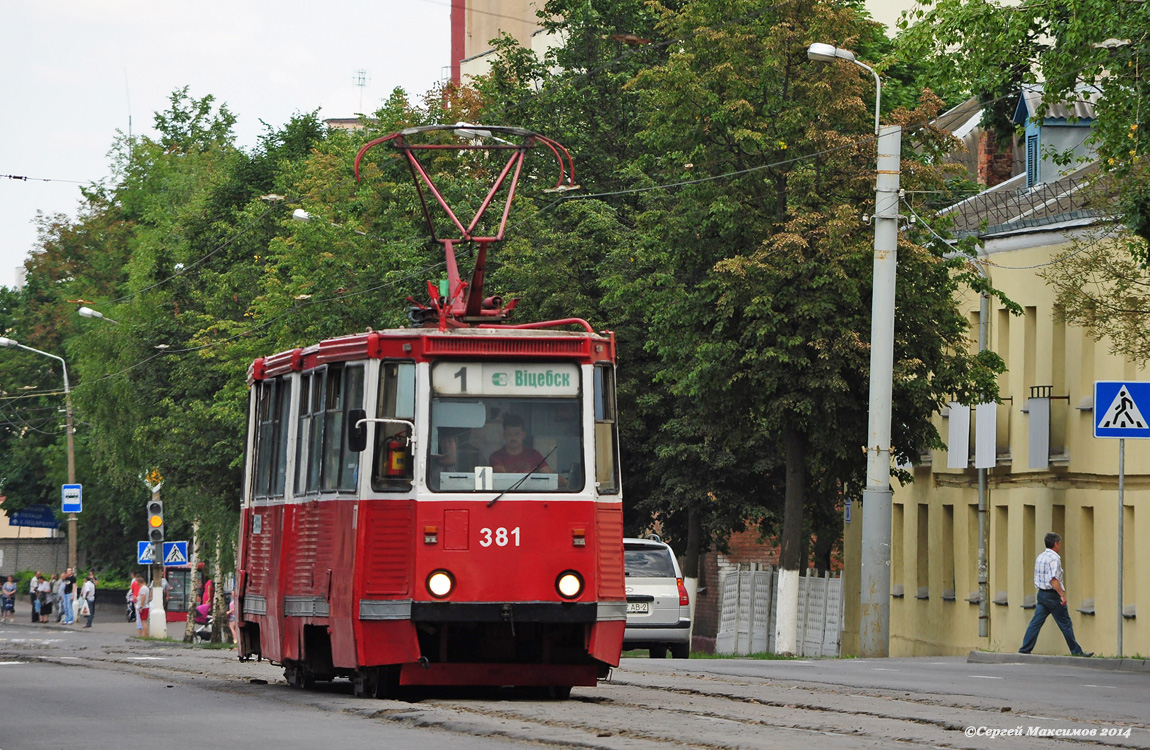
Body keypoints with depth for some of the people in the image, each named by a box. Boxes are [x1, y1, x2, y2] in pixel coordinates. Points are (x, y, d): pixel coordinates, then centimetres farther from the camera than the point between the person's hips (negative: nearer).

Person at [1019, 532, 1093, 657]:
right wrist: (1062, 595, -23)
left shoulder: (1040, 557, 13)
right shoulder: (1054, 558, -15)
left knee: (1036, 622, 4)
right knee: (1065, 624, 1)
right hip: (1052, 595, -8)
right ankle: (1076, 651, 7)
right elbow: (1053, 579, -24)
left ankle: (1025, 649, -2)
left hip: (1041, 594, 8)